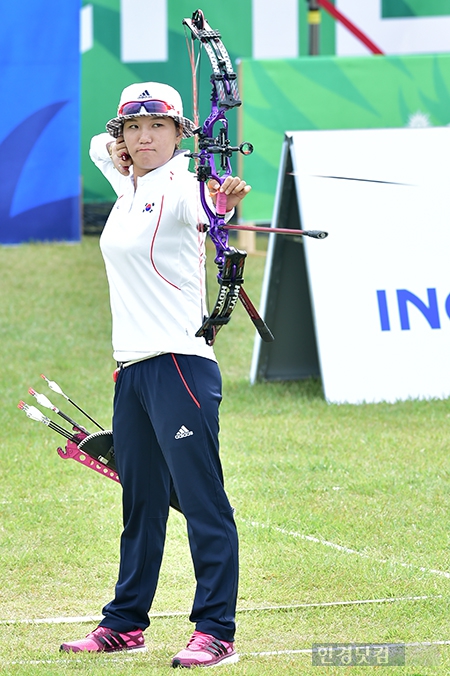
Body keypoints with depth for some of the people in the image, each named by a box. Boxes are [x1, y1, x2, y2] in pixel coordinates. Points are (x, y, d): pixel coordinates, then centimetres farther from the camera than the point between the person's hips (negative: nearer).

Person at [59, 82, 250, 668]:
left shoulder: (180, 187, -9)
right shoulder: (129, 187, 15)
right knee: (140, 499, 17)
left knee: (201, 497, -10)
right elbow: (101, 146, 34)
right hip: (132, 367, 9)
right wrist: (113, 150, 8)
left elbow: (202, 206, -32)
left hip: (180, 363, -9)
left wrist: (222, 201, -58)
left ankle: (216, 631, -11)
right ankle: (125, 623, 25)